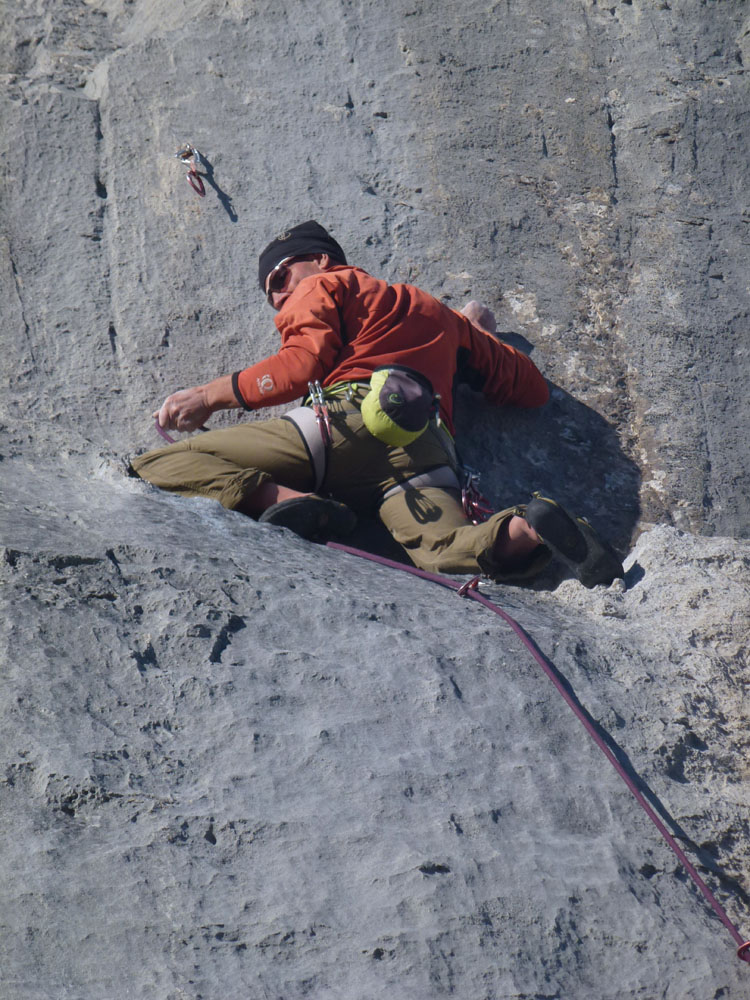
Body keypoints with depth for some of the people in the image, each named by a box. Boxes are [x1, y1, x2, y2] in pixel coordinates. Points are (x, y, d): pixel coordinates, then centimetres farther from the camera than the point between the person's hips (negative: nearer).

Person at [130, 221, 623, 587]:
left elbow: (303, 364, 4)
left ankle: (292, 501, -30)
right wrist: (478, 342, 55)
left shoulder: (325, 285, 24)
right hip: (425, 450, 5)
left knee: (158, 467, -9)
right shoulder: (443, 315, 40)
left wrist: (210, 395, 9)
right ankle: (529, 528, -46)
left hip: (351, 418, -5)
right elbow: (533, 388, 38)